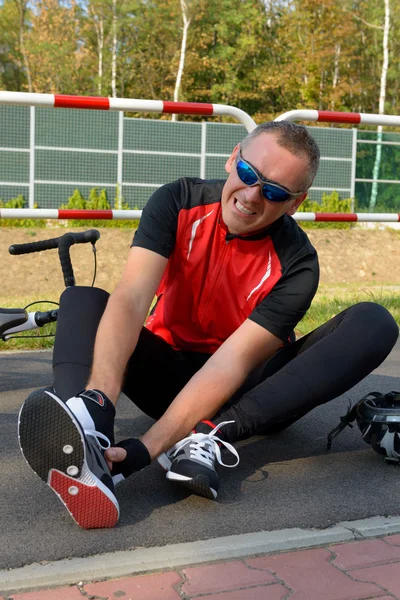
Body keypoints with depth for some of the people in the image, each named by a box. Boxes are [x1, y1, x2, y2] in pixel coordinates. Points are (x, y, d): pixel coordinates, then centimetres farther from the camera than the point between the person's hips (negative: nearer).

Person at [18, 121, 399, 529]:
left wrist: (148, 447, -39)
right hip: (170, 372, 1)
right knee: (81, 300, -21)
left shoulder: (297, 265, -18)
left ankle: (209, 436, -36)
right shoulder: (177, 203, -14)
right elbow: (131, 297, -28)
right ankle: (86, 429, -51)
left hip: (244, 392, 0)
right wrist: (100, 396, -45)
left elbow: (233, 361, -28)